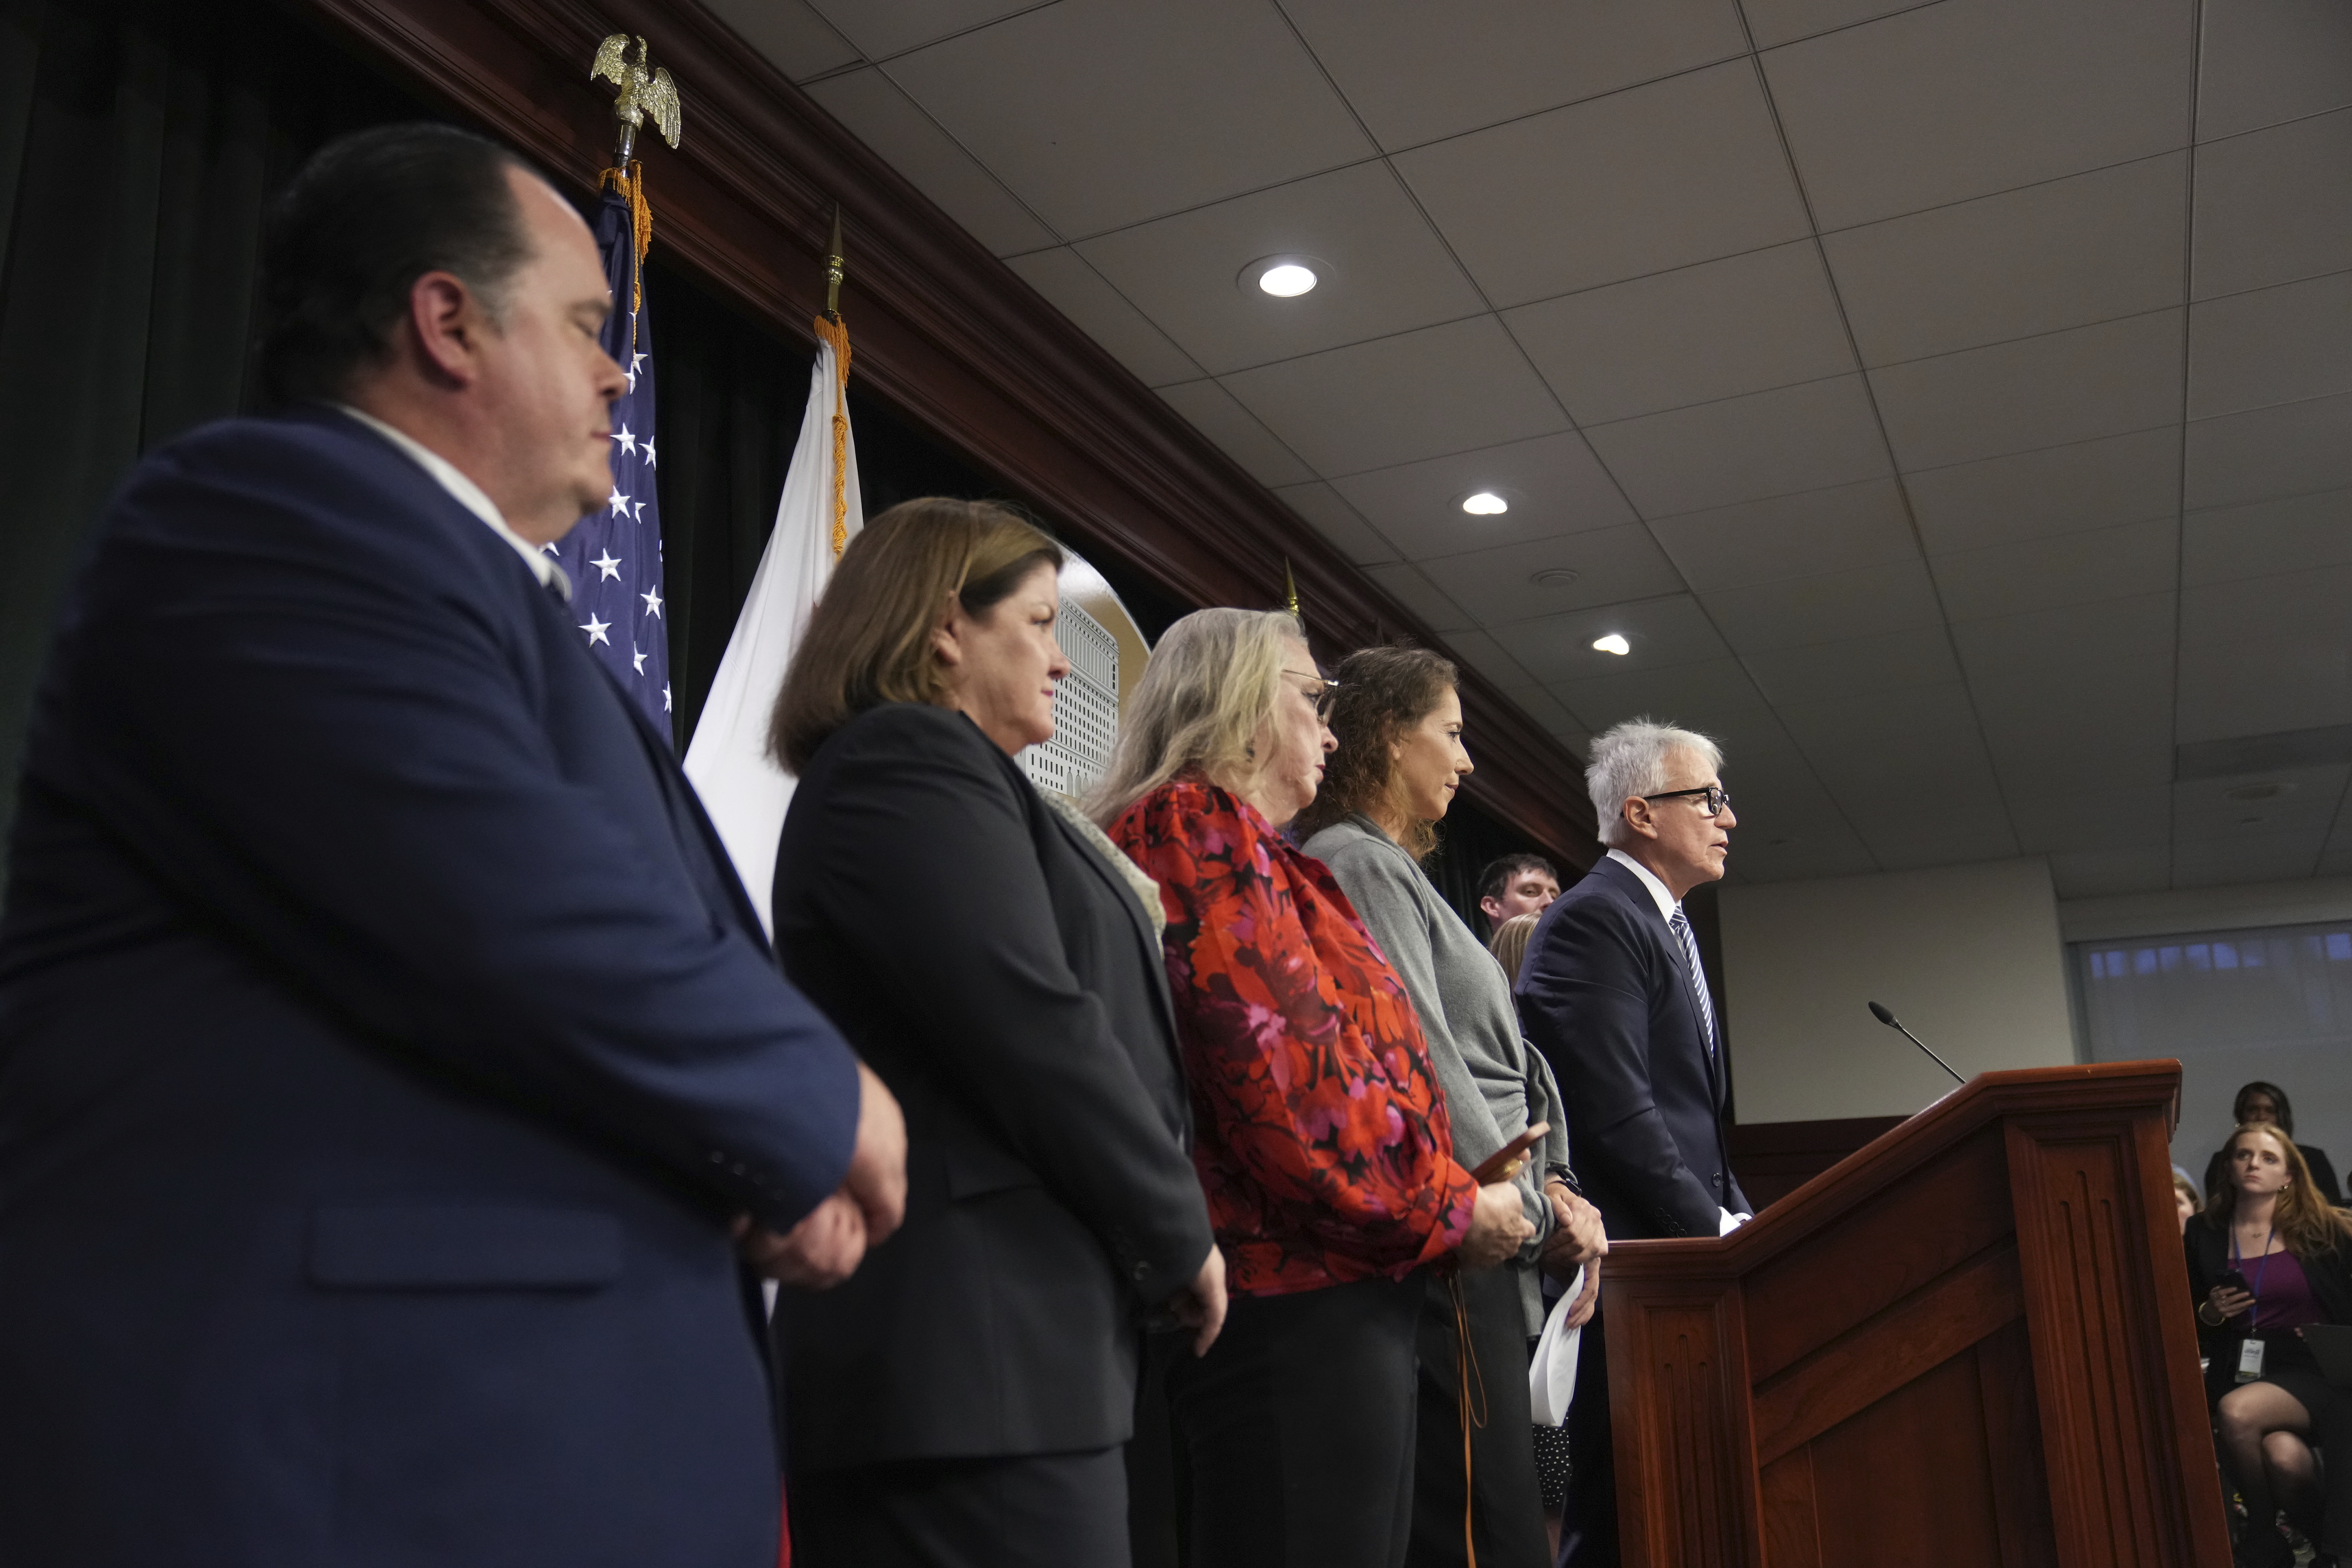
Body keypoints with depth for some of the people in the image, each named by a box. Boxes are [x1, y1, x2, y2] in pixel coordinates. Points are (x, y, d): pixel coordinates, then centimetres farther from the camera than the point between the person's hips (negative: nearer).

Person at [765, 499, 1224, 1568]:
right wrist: (1180, 1234, -7)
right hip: (977, 1356, -10)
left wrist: (1150, 1240, 14)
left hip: (976, 1350, 10)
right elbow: (1036, 1033, -19)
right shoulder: (912, 759, -10)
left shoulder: (915, 766, 22)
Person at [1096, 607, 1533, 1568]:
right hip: (1304, 1305, -10)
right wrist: (1450, 1209, -6)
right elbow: (1290, 1076, -19)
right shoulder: (1203, 826, -9)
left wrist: (1453, 1192, 11)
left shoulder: (1211, 830, 23)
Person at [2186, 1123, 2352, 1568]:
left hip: (2316, 1371, -2)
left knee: (2237, 1412, -34)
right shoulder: (2203, 1235, 9)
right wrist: (2209, 1314, -3)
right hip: (2242, 1373, 2)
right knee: (2284, 1455, -32)